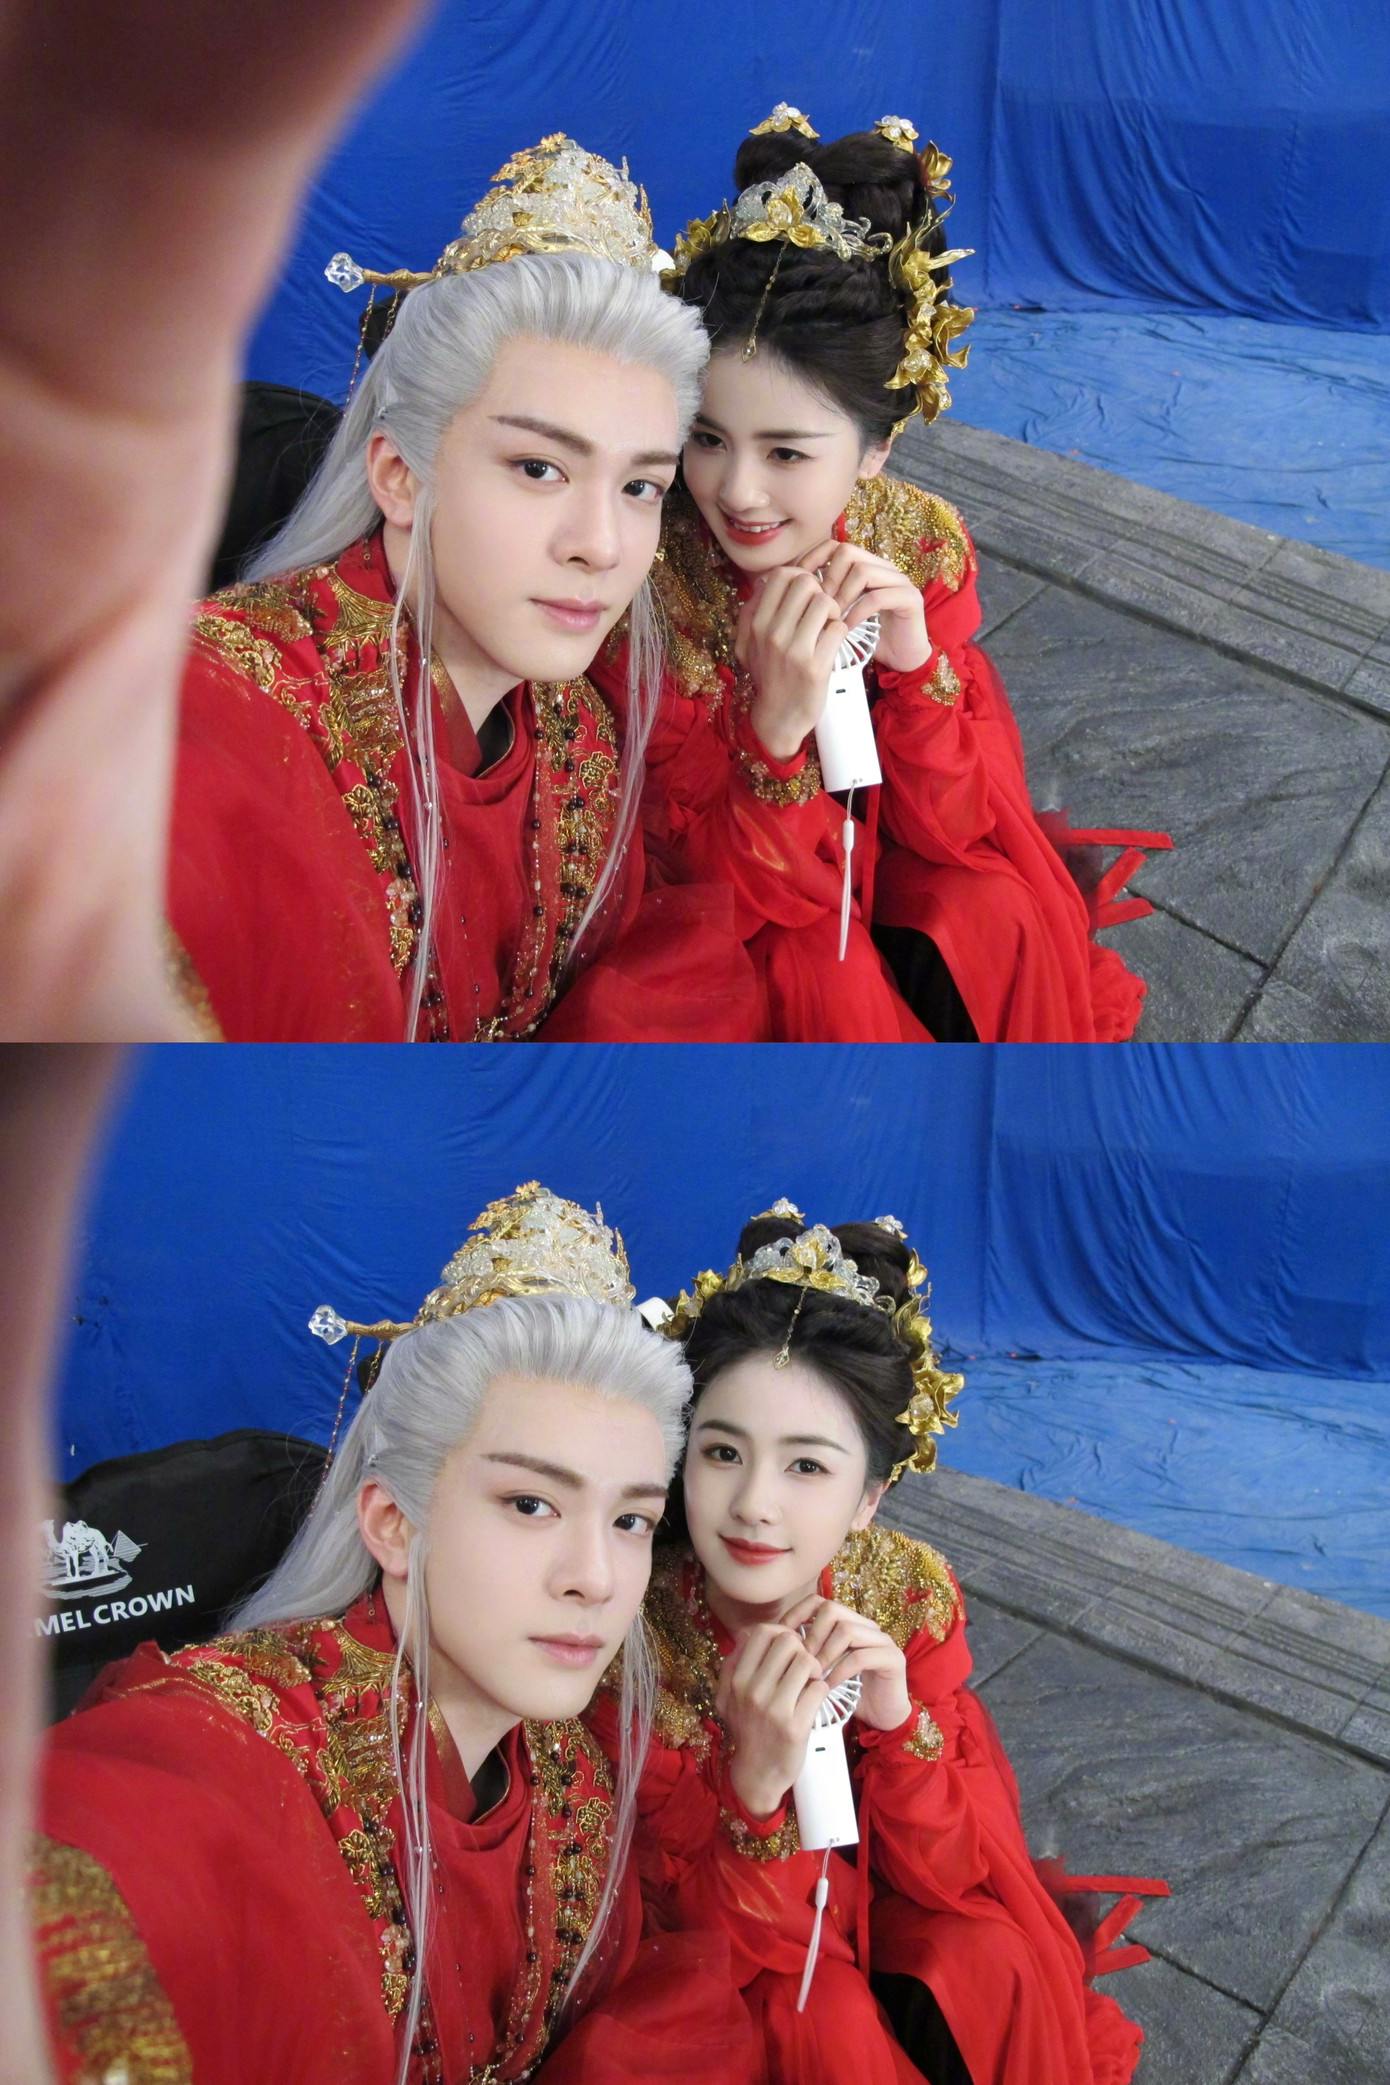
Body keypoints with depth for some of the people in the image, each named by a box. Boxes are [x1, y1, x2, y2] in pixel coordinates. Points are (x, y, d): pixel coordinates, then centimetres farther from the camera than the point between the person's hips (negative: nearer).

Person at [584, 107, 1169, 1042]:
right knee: (821, 969, -31)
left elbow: (955, 828, -13)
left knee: (1000, 905, -25)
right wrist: (776, 728, -41)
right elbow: (703, 876, -22)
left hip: (882, 859, 3)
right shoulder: (646, 585, -25)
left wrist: (917, 667, -32)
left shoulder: (924, 543, -15)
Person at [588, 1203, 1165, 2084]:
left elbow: (955, 1877, -13)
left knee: (998, 1959, -24)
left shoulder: (915, 1595, -17)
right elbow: (682, 1928, -22)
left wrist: (896, 1724, -32)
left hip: (873, 1912, 3)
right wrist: (755, 1784, -41)